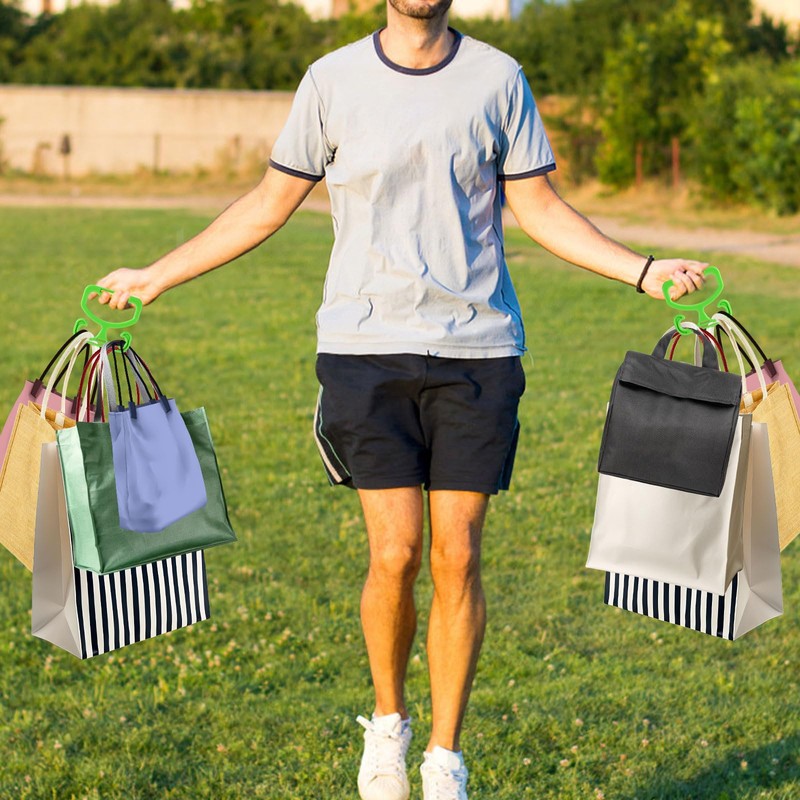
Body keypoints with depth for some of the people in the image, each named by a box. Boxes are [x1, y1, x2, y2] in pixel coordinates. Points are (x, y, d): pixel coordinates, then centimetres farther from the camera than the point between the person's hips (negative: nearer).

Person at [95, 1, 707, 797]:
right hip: (367, 343, -1)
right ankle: (387, 719, 20)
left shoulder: (497, 78, 5)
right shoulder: (333, 80, 3)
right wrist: (156, 276, 10)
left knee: (457, 556, 0)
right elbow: (269, 203, 11)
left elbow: (539, 207, 10)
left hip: (477, 349, 1)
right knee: (395, 552, -7)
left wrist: (643, 271, 1)